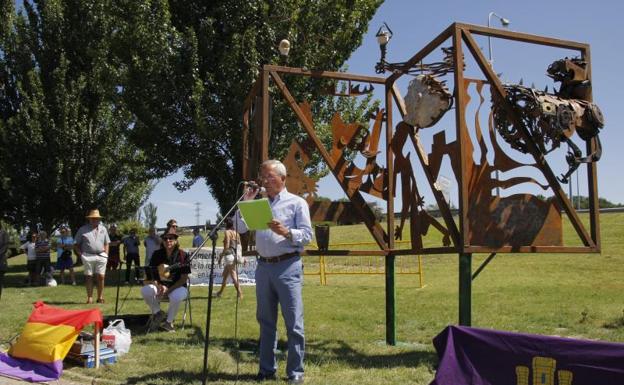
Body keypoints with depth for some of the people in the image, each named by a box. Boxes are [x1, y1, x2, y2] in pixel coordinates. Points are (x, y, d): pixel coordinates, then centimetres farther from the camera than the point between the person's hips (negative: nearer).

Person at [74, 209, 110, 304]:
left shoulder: (103, 229, 14)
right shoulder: (83, 230, 5)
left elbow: (106, 243, 19)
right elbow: (76, 244, 6)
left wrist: (106, 254, 8)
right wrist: (80, 254, -4)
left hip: (101, 256, 2)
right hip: (88, 256, -2)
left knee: (101, 277, -1)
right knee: (89, 277, 1)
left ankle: (100, 297, 7)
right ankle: (90, 298, 7)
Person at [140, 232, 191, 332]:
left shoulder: (183, 255, -8)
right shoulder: (157, 254, 2)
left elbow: (184, 278, -9)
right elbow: (151, 274, 3)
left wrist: (169, 290, -20)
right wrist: (158, 286, -17)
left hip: (177, 286, -3)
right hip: (160, 286, 4)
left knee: (176, 297, -37)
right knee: (145, 290, -26)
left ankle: (168, 321, -8)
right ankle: (157, 313, 1)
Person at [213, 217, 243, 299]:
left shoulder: (227, 232, -10)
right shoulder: (236, 233, 12)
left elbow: (226, 246, -16)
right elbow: (239, 244, 10)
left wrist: (221, 256, -10)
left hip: (229, 255, -8)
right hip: (236, 255, 8)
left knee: (233, 275, -7)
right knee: (225, 274, 18)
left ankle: (240, 293, -10)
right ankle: (220, 292, 28)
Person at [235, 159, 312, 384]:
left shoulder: (297, 203, 1)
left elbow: (307, 235, -6)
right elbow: (240, 228, 10)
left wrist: (286, 232, -21)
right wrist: (245, 202, 4)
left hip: (287, 266, -5)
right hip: (263, 266, 5)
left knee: (293, 322, -2)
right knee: (266, 321, 12)